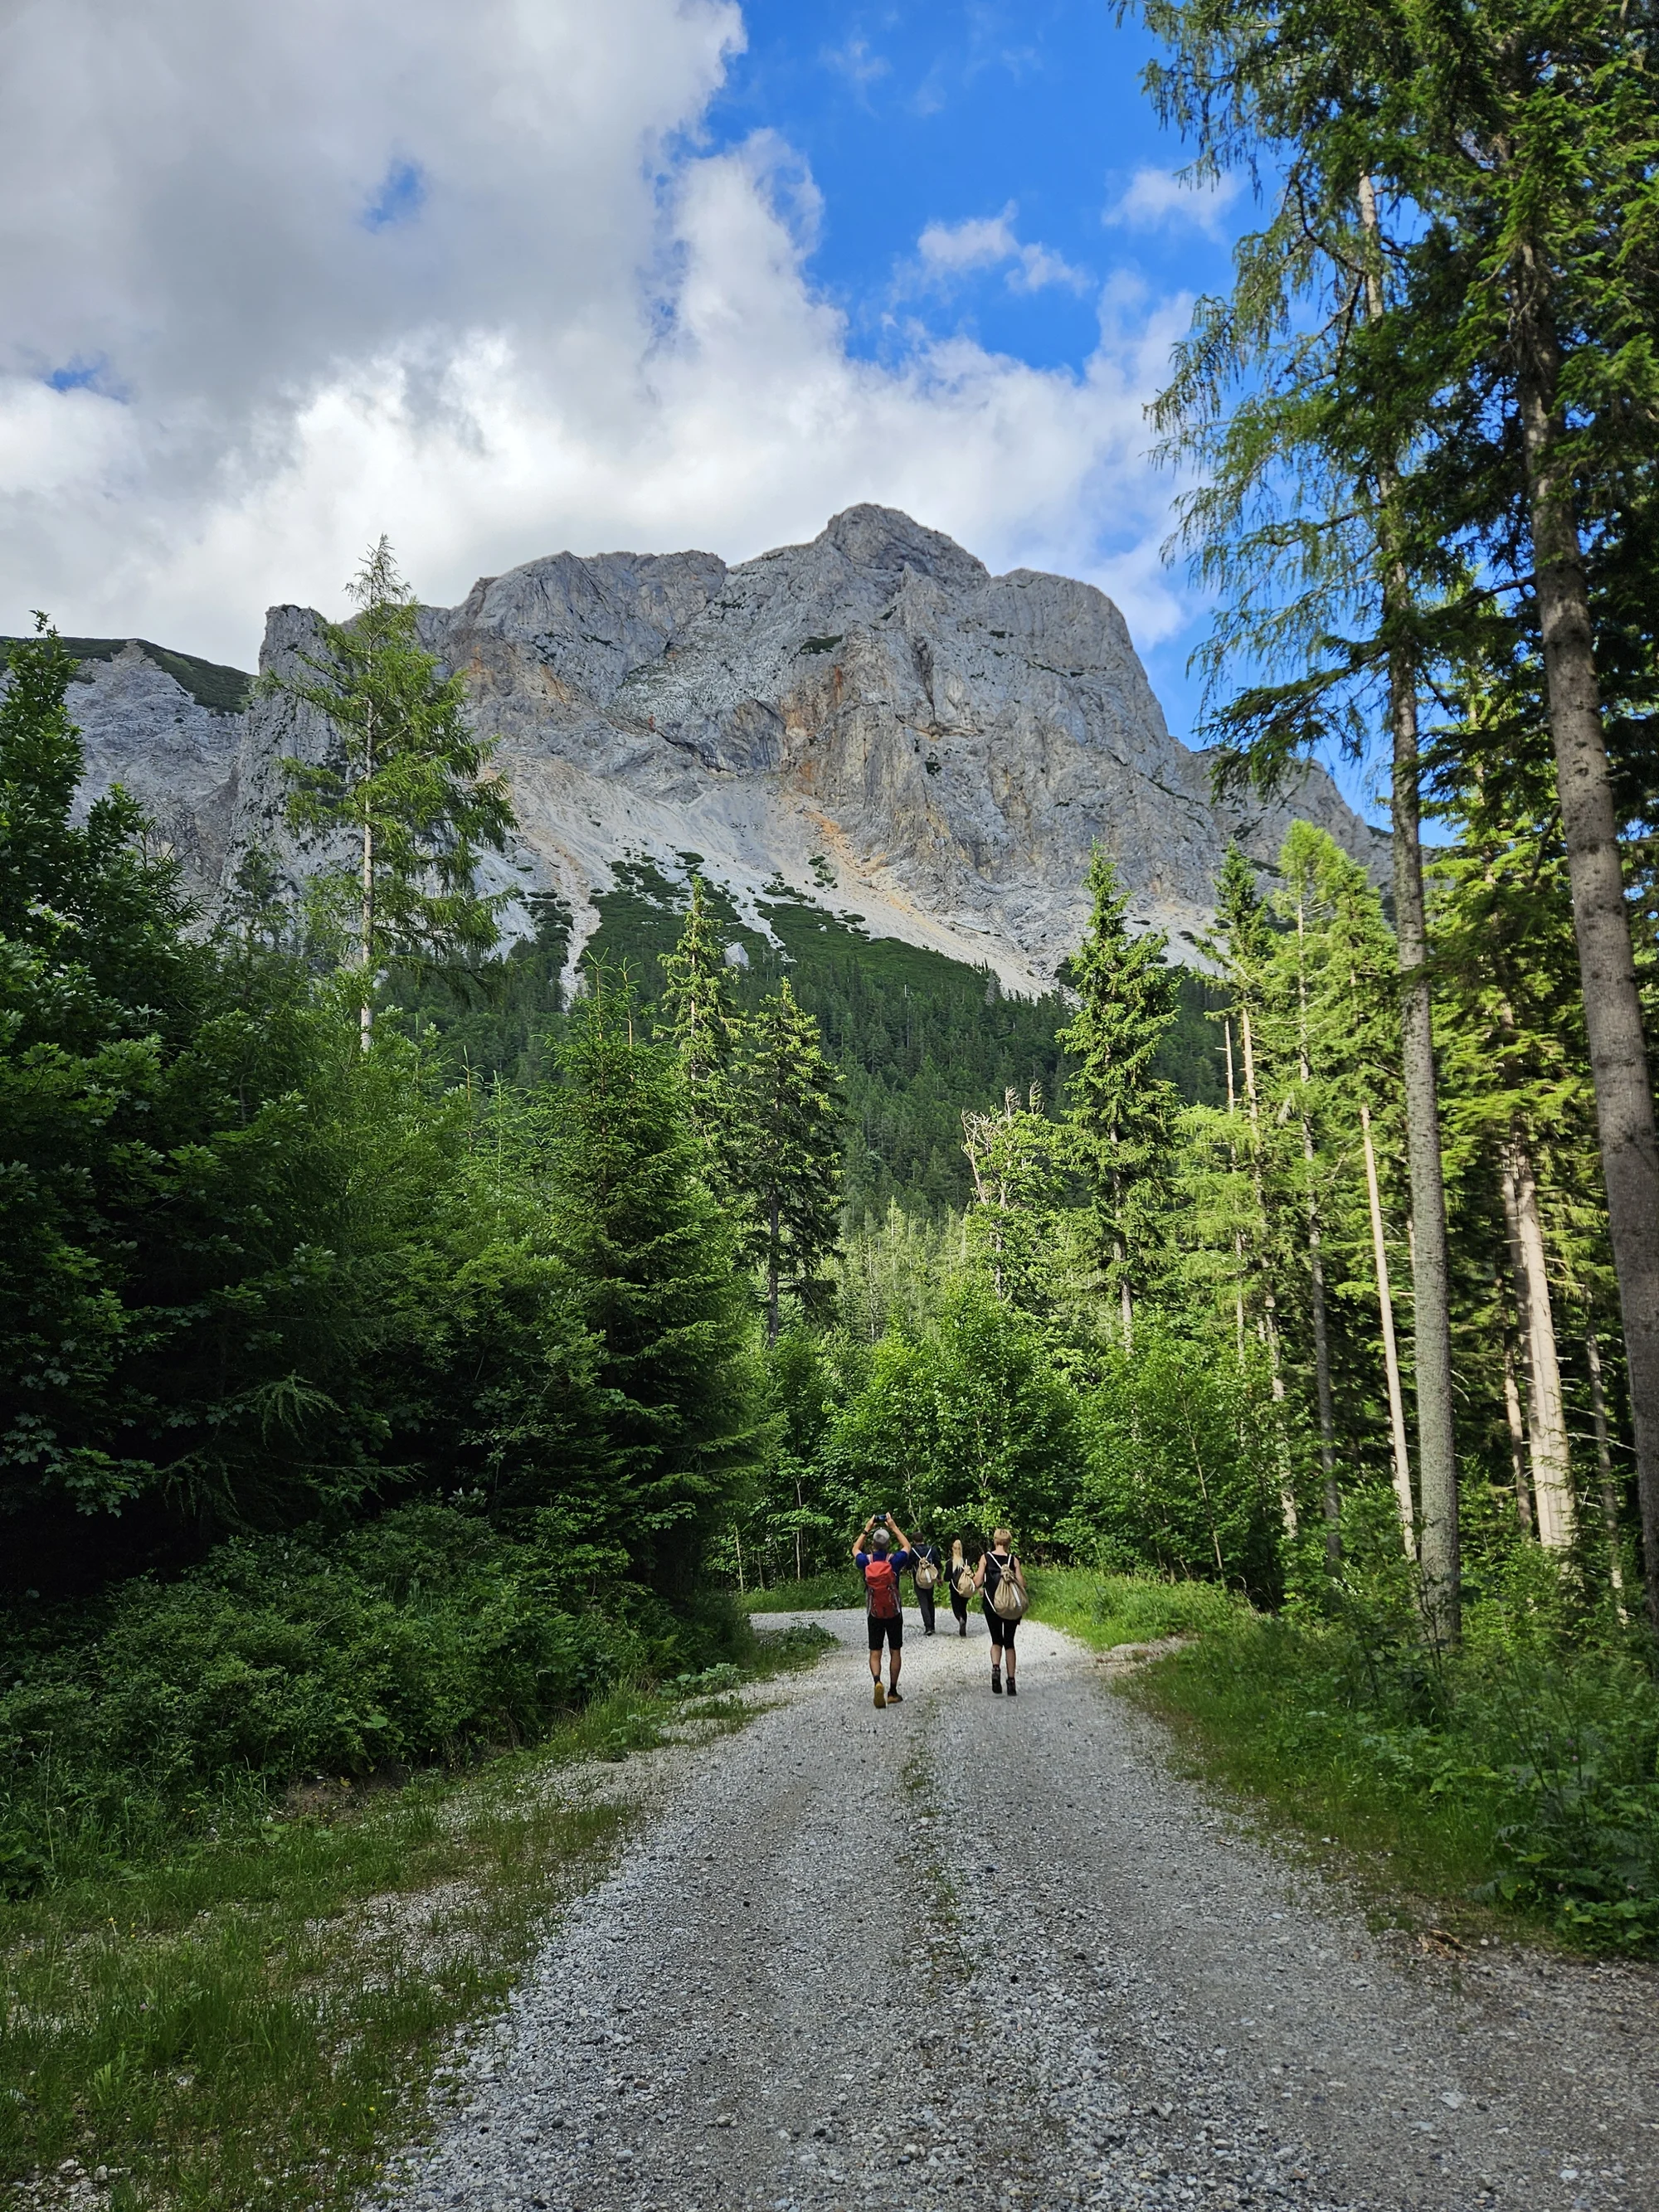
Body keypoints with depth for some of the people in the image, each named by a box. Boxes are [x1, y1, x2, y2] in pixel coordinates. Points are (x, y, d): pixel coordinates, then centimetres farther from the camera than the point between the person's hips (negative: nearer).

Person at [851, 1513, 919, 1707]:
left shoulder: (866, 1561, -9)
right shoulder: (895, 1560, -12)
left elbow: (855, 1549, 15)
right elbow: (907, 1546, 10)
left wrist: (866, 1529, 17)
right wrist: (894, 1528, 14)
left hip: (874, 1614, 1)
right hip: (894, 1614, 0)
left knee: (875, 1652, 5)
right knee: (895, 1652, 11)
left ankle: (877, 1682, -21)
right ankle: (893, 1692, 13)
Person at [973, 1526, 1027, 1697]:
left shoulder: (986, 1558, -4)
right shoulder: (1013, 1560, -3)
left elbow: (977, 1583, -7)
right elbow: (1022, 1585, -7)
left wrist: (973, 1575, 13)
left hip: (991, 1605, 0)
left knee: (997, 1641, 15)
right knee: (1009, 1642, 13)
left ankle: (995, 1668, -15)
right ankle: (1011, 1682, 8)